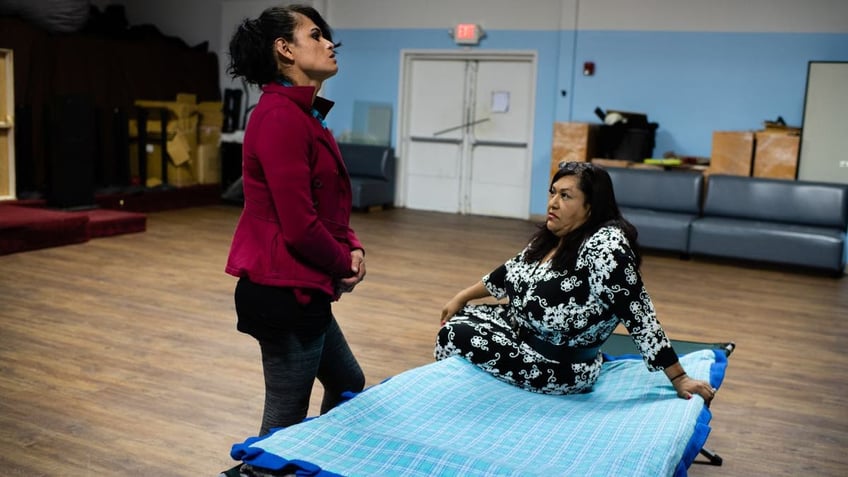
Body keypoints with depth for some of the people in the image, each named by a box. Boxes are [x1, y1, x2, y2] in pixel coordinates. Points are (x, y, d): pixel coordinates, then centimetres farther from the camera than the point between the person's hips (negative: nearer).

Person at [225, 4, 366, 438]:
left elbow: (327, 207, 19)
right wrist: (343, 265, -7)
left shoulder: (304, 114, 12)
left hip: (300, 288, 10)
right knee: (285, 421, 4)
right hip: (284, 291, -10)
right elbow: (299, 225, -24)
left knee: (348, 384, 24)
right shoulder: (281, 116, -19)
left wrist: (352, 248, 1)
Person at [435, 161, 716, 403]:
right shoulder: (553, 236, 1)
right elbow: (512, 270, 16)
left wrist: (680, 380, -24)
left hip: (563, 366, -9)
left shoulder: (604, 245, -26)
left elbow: (639, 316, -26)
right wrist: (462, 298, 20)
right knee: (459, 318, 14)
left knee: (456, 336, -15)